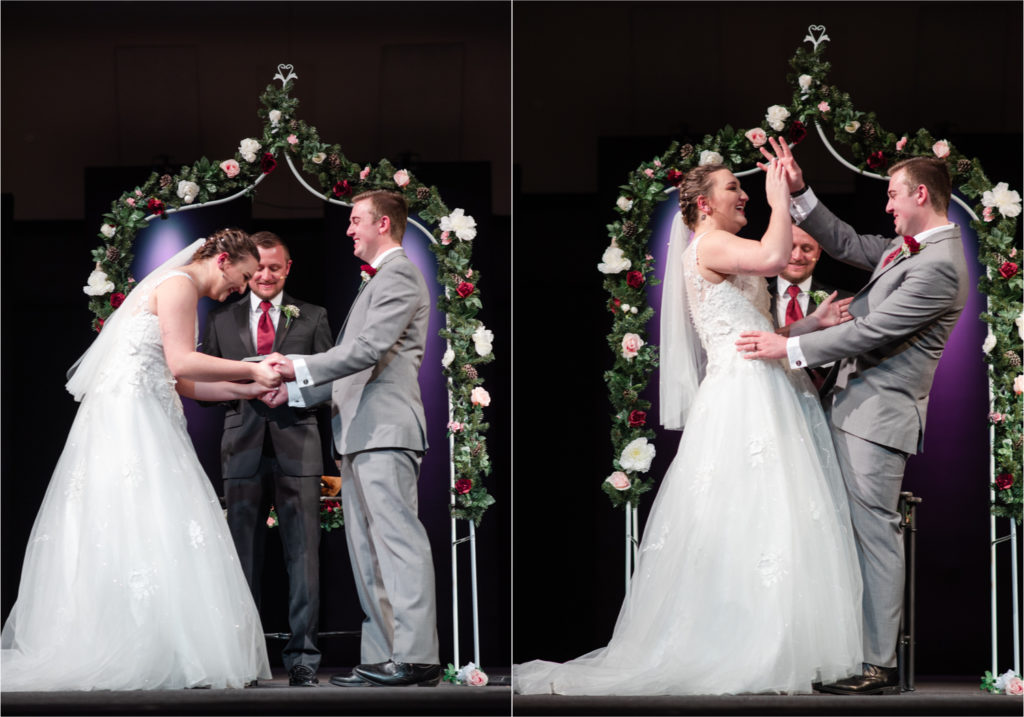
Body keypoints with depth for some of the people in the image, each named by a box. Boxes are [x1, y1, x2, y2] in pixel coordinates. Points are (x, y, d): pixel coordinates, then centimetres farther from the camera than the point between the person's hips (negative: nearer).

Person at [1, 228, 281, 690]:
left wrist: (248, 389, 14)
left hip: (141, 422, 10)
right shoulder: (179, 283, -7)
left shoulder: (182, 291, 23)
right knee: (148, 533, -13)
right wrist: (253, 370, -10)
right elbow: (181, 362, -17)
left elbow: (183, 383, 19)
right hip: (131, 421, -10)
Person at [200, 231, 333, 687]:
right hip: (243, 448, 1)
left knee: (303, 554, -5)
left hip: (297, 448, -1)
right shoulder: (221, 320, 14)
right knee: (243, 556, 5)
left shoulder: (312, 318, 11)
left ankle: (302, 658, -2)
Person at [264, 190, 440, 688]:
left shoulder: (399, 275, -6)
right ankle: (380, 659, 11)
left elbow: (370, 348, -16)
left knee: (399, 543, -13)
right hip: (360, 436, 11)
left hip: (386, 429, -11)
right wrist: (296, 390, 18)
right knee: (366, 551, 9)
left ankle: (416, 657, -15)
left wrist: (301, 367, -12)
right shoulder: (373, 282, 26)